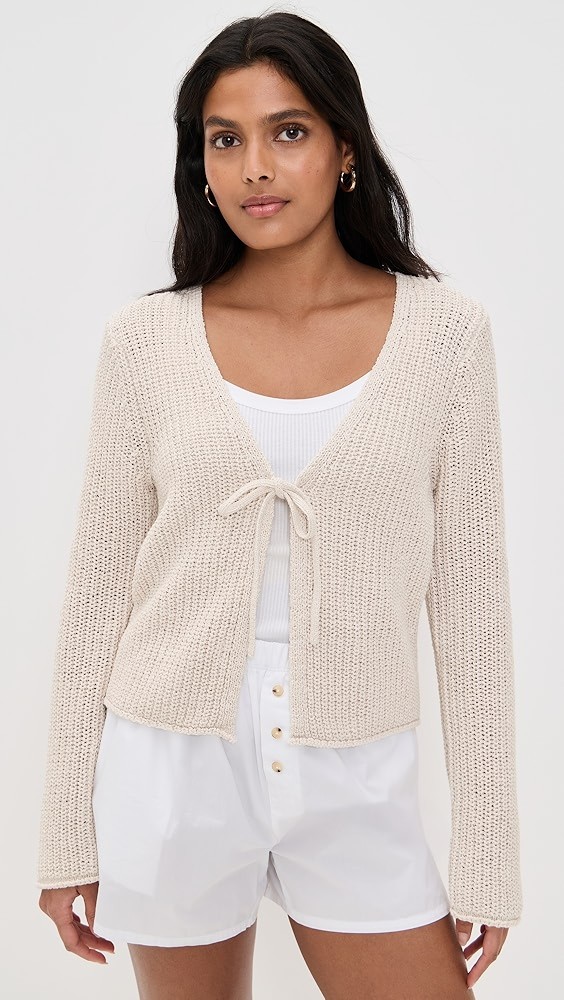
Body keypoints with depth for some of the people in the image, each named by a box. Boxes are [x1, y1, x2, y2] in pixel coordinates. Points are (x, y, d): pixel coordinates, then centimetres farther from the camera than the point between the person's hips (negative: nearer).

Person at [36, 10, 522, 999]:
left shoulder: (443, 329, -4)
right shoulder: (146, 337, -3)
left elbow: (469, 594, -1)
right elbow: (99, 591, 1)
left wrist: (487, 854, 0)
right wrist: (69, 835, 3)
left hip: (355, 784, 0)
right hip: (173, 768, 1)